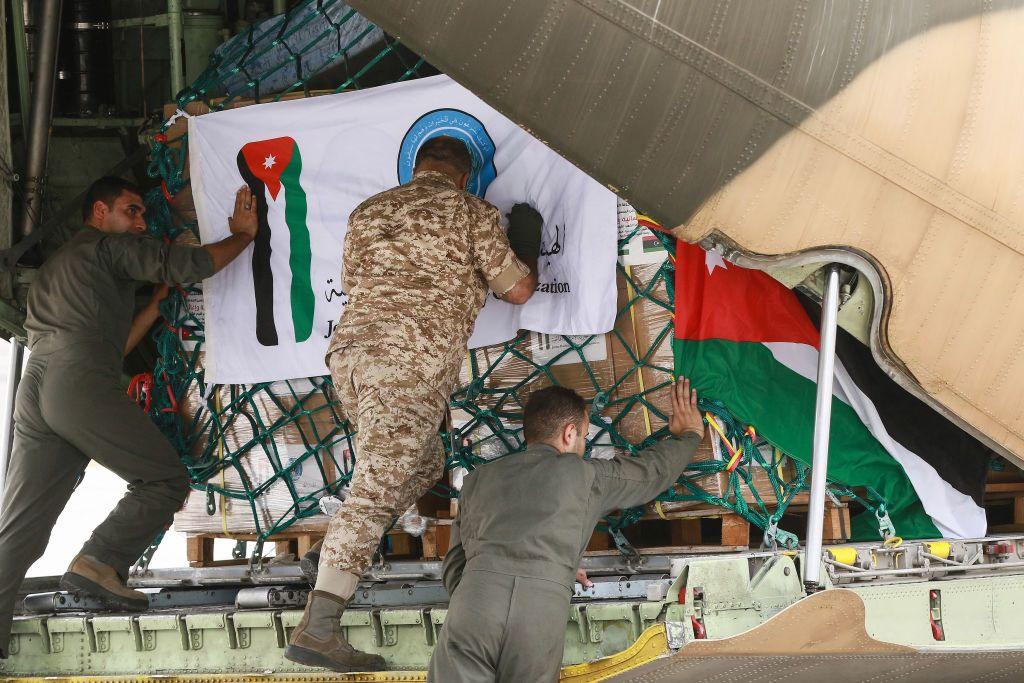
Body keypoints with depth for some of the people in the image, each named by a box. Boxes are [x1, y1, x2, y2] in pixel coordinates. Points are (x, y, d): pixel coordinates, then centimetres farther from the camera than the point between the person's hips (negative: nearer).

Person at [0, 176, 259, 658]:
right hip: (81, 383, -8)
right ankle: (99, 564, -15)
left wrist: (158, 304, 35)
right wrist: (243, 235, 19)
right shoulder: (109, 245, 11)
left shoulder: (55, 268, 36)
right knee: (165, 479, 1)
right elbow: (188, 265, 4)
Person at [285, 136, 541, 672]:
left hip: (350, 349, 7)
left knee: (422, 466, 26)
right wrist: (526, 248, 30)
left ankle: (344, 559, 16)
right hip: (412, 361, -7)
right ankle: (317, 628, -23)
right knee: (375, 491, -13)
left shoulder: (367, 212, 21)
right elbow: (518, 289, 10)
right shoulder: (469, 212, 5)